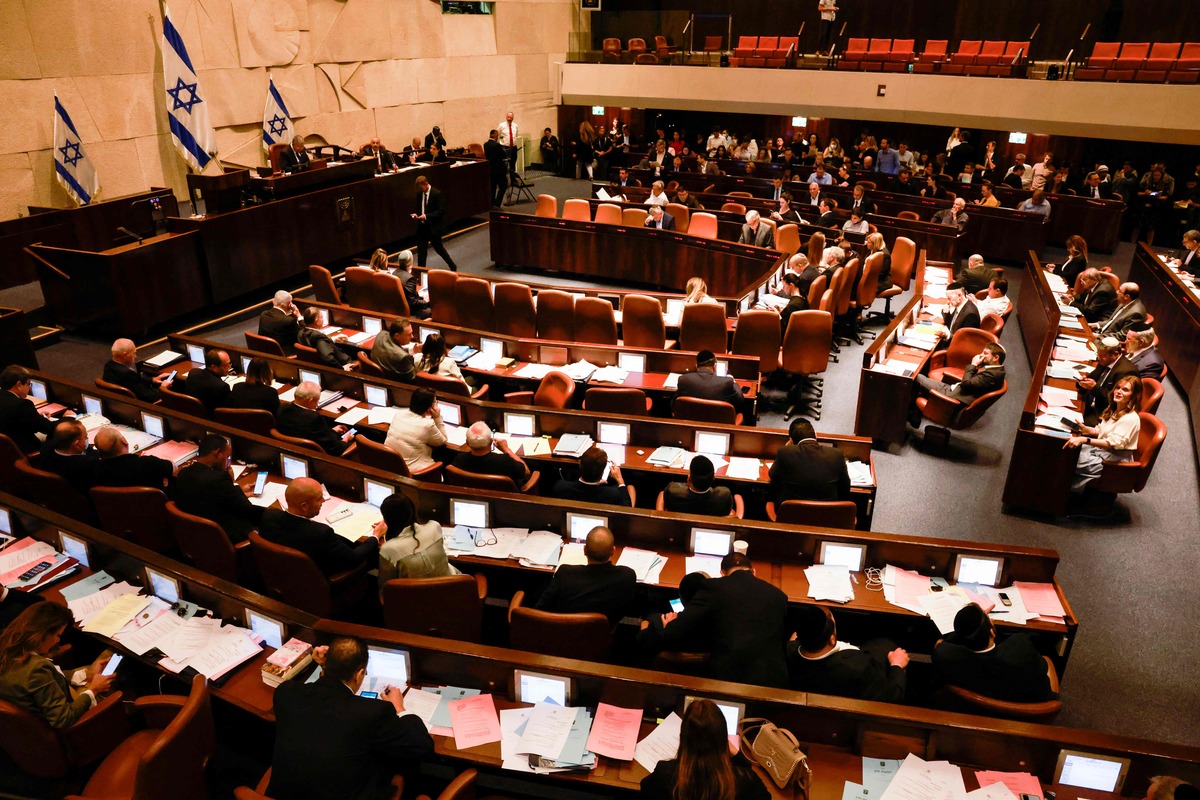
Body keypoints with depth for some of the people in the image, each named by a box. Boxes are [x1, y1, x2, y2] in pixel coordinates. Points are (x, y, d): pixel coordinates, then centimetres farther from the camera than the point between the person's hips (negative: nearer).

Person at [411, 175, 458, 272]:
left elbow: (441, 211, -15)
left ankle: (452, 266, 23)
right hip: (422, 226, 6)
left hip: (434, 227, -6)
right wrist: (416, 214, -4)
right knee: (421, 249, 6)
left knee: (438, 248, 4)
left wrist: (427, 216, -23)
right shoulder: (419, 193, 6)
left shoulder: (437, 194, -13)